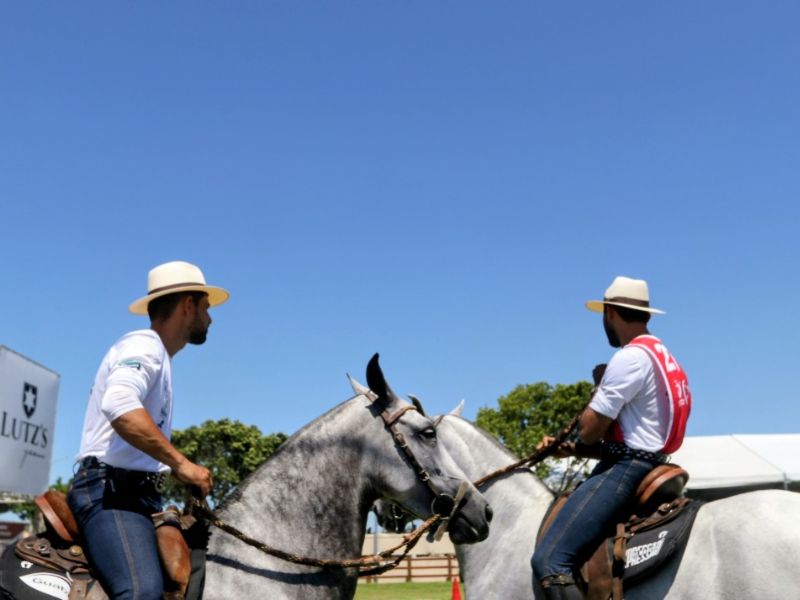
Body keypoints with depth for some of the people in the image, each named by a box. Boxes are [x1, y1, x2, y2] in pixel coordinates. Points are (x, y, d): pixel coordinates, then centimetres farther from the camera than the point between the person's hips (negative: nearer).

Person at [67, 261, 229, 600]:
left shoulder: (157, 357, 24)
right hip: (109, 489, -11)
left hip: (137, 494, 11)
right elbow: (119, 406, -28)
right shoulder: (144, 345, -6)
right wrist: (180, 463, -27)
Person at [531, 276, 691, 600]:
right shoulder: (661, 356, 19)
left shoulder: (630, 357, -13)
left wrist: (598, 387, 2)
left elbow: (589, 430, -14)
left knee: (549, 561, -20)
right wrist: (572, 448, 11)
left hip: (625, 470, -11)